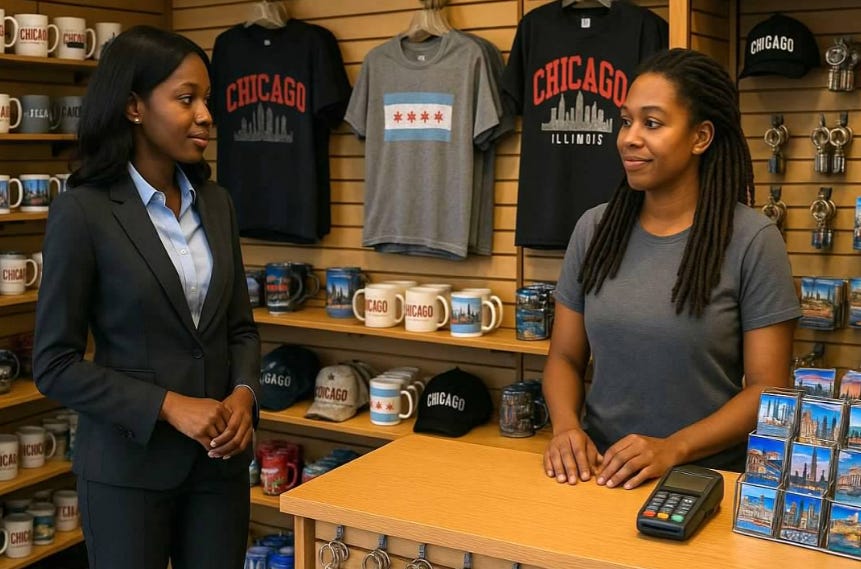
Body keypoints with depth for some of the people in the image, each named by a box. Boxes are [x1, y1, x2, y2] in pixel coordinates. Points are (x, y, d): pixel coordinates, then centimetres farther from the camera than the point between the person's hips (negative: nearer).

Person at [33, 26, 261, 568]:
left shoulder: (215, 203, 4)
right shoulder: (83, 211, -12)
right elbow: (55, 364, -11)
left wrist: (243, 394, -8)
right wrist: (170, 406, -18)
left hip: (221, 457, 5)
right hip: (129, 464, -5)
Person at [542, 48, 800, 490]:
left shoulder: (752, 239, -5)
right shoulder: (594, 228, 6)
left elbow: (767, 387, -5)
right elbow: (565, 357, 11)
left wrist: (673, 449, -17)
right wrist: (566, 426, -9)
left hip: (708, 482, -3)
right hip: (600, 474, 3)